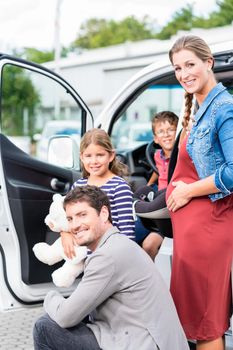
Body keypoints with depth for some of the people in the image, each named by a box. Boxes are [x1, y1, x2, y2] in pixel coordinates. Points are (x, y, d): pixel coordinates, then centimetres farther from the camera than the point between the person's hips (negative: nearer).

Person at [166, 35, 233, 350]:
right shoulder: (198, 111, 15)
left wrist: (187, 191, -13)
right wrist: (177, 190, 8)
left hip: (208, 222, -9)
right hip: (188, 221, 9)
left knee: (202, 315, 0)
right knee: (198, 311, 16)